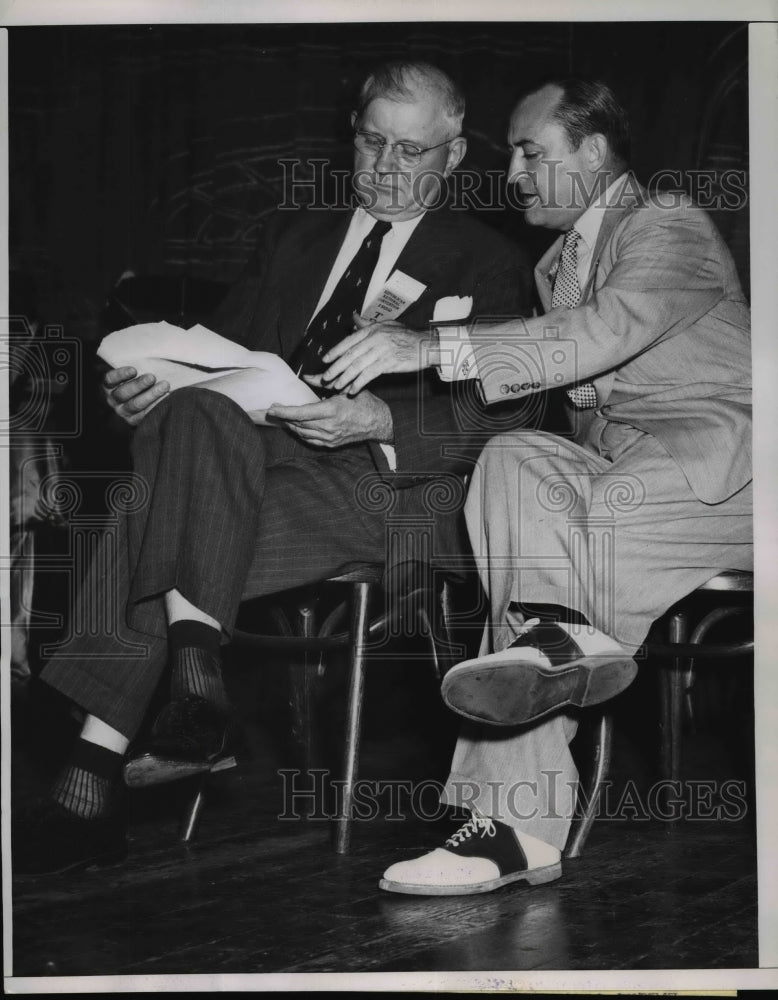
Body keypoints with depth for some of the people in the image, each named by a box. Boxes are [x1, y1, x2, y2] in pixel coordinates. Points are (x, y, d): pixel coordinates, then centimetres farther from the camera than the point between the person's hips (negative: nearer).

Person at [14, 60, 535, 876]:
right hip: (256, 461, 5)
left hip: (386, 484, -5)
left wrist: (376, 420, -20)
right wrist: (146, 388, -5)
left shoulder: (486, 265, 12)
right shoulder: (293, 237, 28)